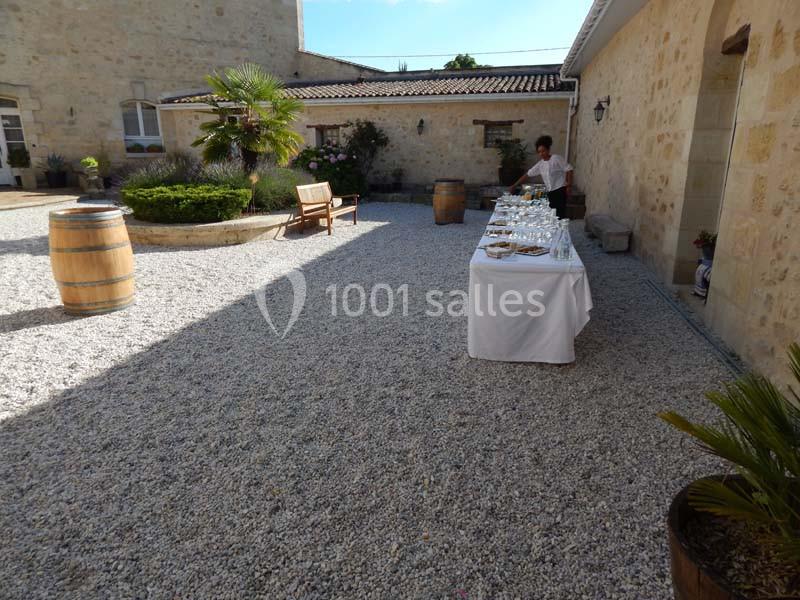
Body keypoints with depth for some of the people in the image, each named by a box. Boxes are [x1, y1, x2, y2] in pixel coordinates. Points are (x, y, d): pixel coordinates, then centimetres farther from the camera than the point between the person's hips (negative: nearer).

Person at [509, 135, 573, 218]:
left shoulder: (556, 158, -7)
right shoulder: (540, 164, 10)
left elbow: (569, 170, -8)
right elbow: (528, 175, 12)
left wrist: (569, 186, -14)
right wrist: (514, 186, 10)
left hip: (560, 190, -6)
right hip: (550, 192, 7)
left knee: (560, 215, -12)